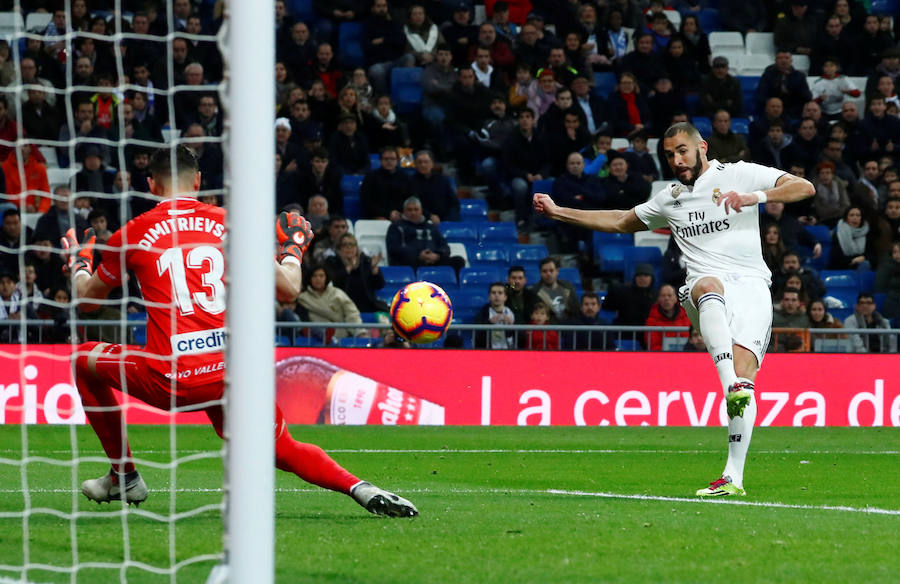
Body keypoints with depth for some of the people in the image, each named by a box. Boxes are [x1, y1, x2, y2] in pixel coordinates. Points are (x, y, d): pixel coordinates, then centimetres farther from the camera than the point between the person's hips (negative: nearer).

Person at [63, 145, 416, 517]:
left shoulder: (133, 234, 6)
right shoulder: (228, 223, 9)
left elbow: (85, 298, 21)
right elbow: (287, 290, 11)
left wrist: (77, 263, 43)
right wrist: (292, 249, 32)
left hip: (170, 382, -2)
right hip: (234, 375, 2)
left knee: (83, 360, 23)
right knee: (282, 452, 19)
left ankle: (124, 476, 26)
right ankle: (359, 489, -9)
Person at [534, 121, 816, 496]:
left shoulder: (740, 175, 11)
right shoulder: (670, 198, 27)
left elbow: (804, 187, 1)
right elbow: (621, 222, 42)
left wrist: (755, 196, -15)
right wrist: (559, 213, 40)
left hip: (750, 285, -2)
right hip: (705, 281, 2)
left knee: (742, 366, -22)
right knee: (710, 286, -38)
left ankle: (734, 476, -18)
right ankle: (732, 387, -57)